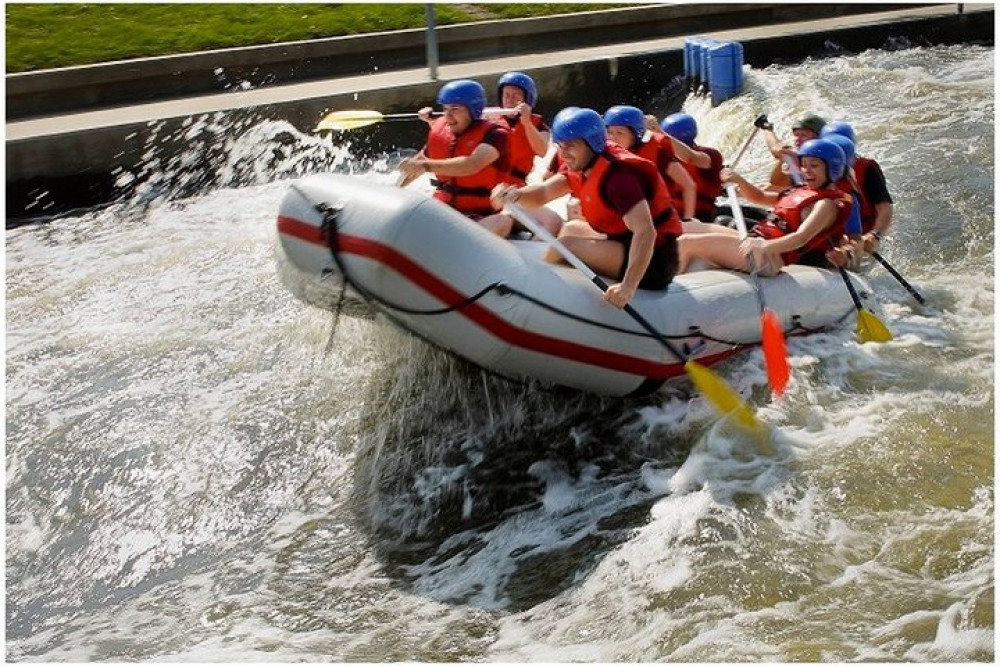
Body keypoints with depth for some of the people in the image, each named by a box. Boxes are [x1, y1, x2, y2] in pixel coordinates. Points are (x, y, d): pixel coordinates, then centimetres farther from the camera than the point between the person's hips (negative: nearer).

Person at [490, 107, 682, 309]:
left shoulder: (618, 175, -25)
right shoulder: (581, 165, 4)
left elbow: (646, 232, -35)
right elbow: (542, 193, -5)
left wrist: (628, 287, -45)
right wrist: (514, 194, -27)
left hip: (652, 258, -10)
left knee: (567, 244, -19)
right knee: (571, 228, 26)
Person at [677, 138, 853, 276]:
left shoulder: (828, 204, -9)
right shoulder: (801, 192, 19)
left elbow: (801, 238, -25)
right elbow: (760, 197, 30)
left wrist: (764, 247, -42)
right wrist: (738, 180, 10)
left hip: (772, 258, -10)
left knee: (686, 242, -18)